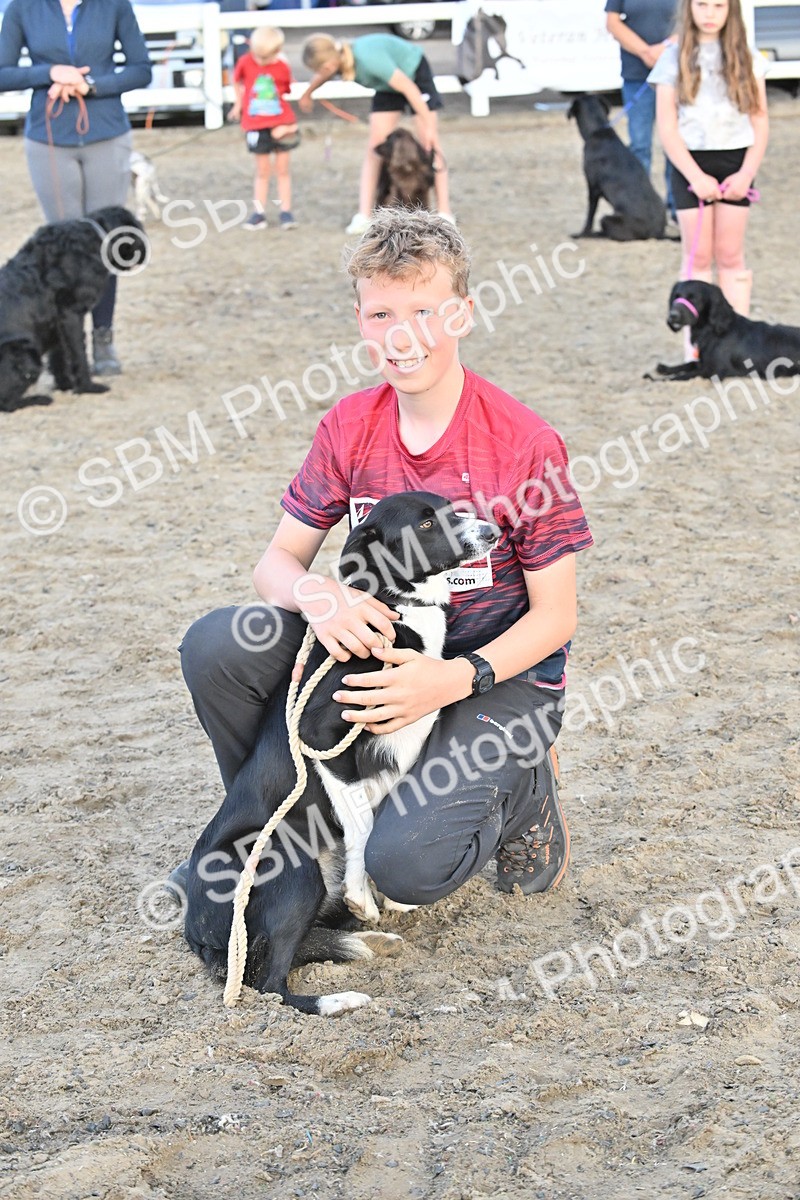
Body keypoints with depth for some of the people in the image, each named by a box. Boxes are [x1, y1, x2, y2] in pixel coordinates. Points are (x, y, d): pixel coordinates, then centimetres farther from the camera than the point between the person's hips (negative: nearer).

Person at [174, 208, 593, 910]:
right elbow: (279, 560, -2)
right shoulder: (348, 429, -4)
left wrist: (455, 678, -29)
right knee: (216, 646, -19)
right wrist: (315, 594, -28)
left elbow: (555, 616, -12)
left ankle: (522, 787, 8)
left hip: (503, 672, -4)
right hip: (382, 643, 5)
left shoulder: (524, 443, -18)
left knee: (407, 865, -26)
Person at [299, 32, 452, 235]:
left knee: (429, 144, -9)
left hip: (415, 73, -6)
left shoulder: (368, 59, -41)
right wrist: (307, 95, 26)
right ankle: (363, 216, -5)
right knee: (375, 146, -3)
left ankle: (444, 212, -4)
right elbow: (320, 78, 7)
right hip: (388, 86, 6)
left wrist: (429, 125, -30)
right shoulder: (338, 58, -20)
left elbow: (409, 88, -35)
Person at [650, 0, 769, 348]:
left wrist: (746, 173, -8)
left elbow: (760, 122, 4)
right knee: (698, 256, 1)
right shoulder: (674, 59, 0)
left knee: (730, 255, 4)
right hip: (691, 164, -1)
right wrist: (696, 176, -13)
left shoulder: (746, 58, 5)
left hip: (735, 162, 1)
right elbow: (667, 128, -4)